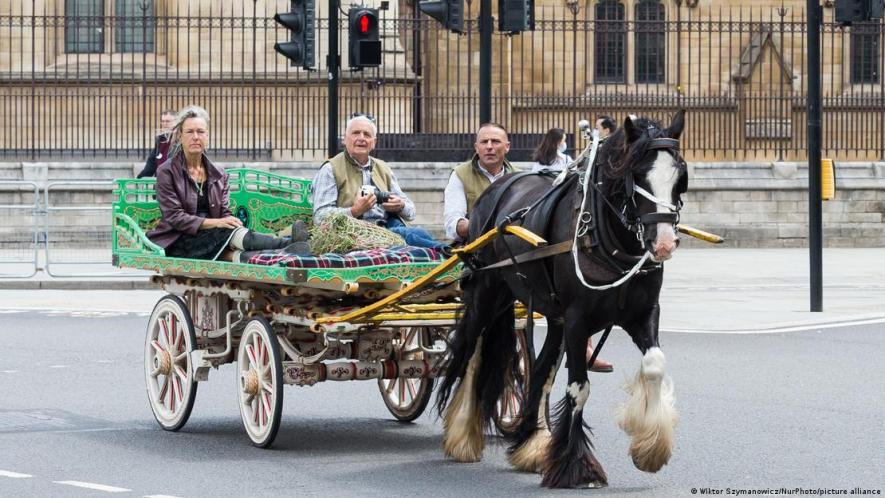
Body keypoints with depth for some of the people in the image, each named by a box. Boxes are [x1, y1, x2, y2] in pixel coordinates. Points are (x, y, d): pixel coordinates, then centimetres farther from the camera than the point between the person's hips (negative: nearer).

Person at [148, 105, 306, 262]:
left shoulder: (218, 175, 16)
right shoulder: (167, 172, 1)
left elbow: (225, 213, 9)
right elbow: (174, 217, -9)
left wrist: (230, 222, -18)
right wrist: (215, 222, -20)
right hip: (176, 243, -5)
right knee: (228, 232, -33)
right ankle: (285, 244, -54)